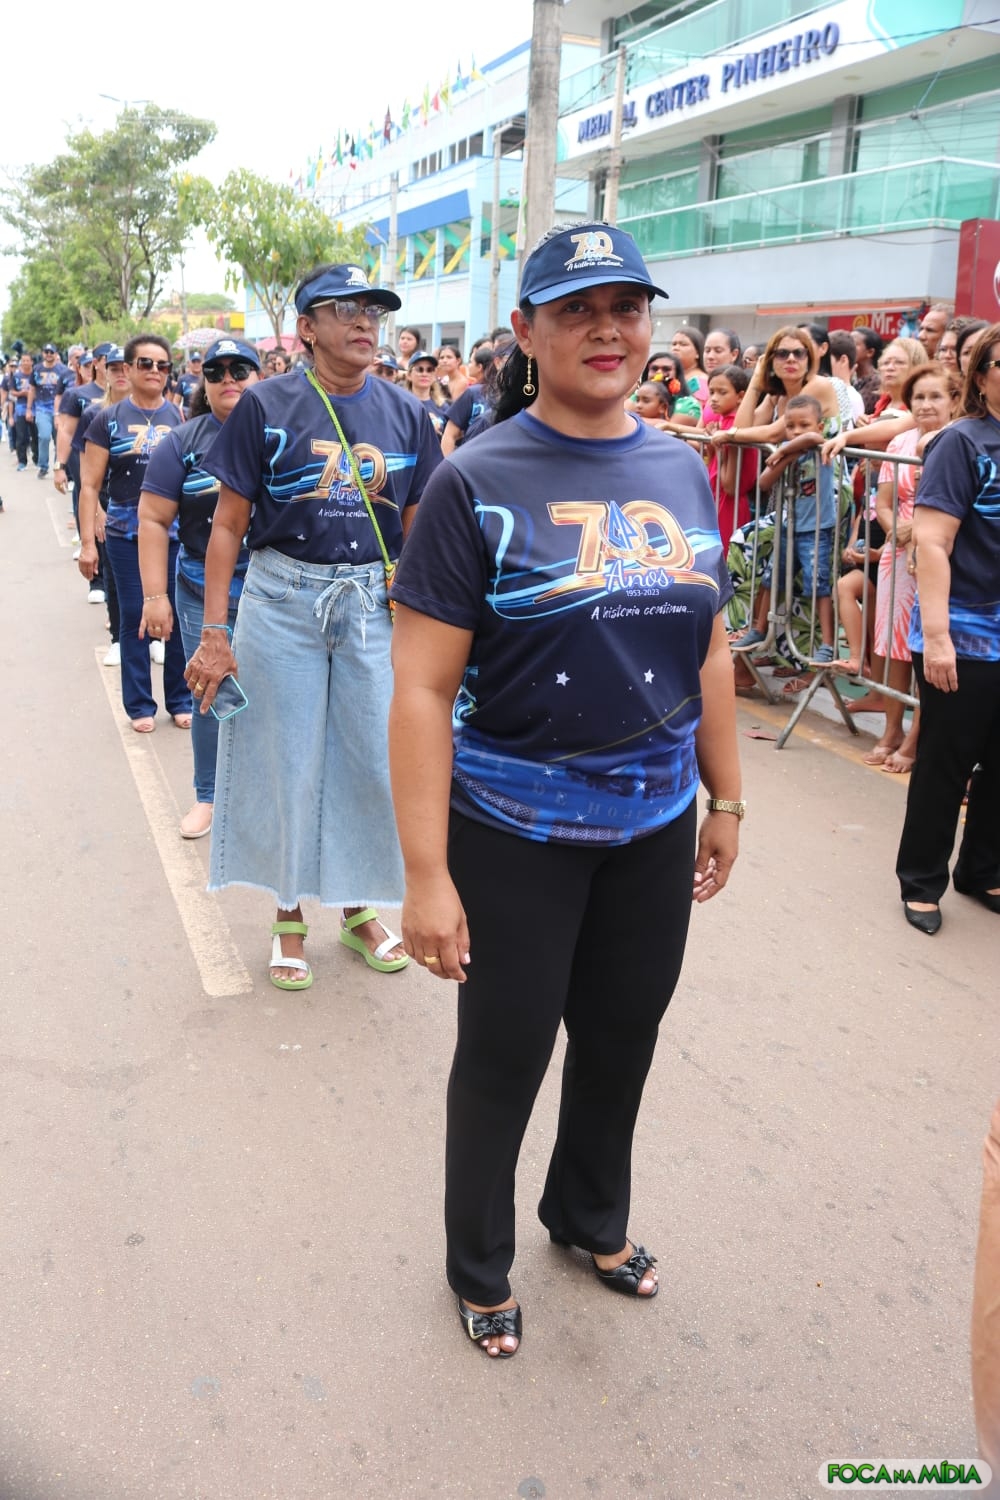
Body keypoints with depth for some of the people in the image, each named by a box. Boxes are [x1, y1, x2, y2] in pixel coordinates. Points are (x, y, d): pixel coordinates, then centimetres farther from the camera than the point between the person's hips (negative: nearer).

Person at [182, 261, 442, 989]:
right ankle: (290, 917, 25)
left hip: (376, 603, 2)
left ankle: (357, 906, 28)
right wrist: (214, 634, -8)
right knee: (288, 763, 7)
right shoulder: (267, 405, -4)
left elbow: (419, 529, 8)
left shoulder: (405, 412, 4)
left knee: (375, 758, 6)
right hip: (283, 600, -2)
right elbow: (228, 526, -3)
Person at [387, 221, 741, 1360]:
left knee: (621, 1041, 21)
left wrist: (726, 801, 13)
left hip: (654, 826, 5)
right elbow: (421, 687, -16)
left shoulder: (682, 473, 4)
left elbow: (707, 654, 11)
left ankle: (591, 1216, 50)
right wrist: (425, 876, -19)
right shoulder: (478, 482, -13)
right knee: (504, 1056, 13)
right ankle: (479, 1266, 40)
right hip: (516, 829, -5)